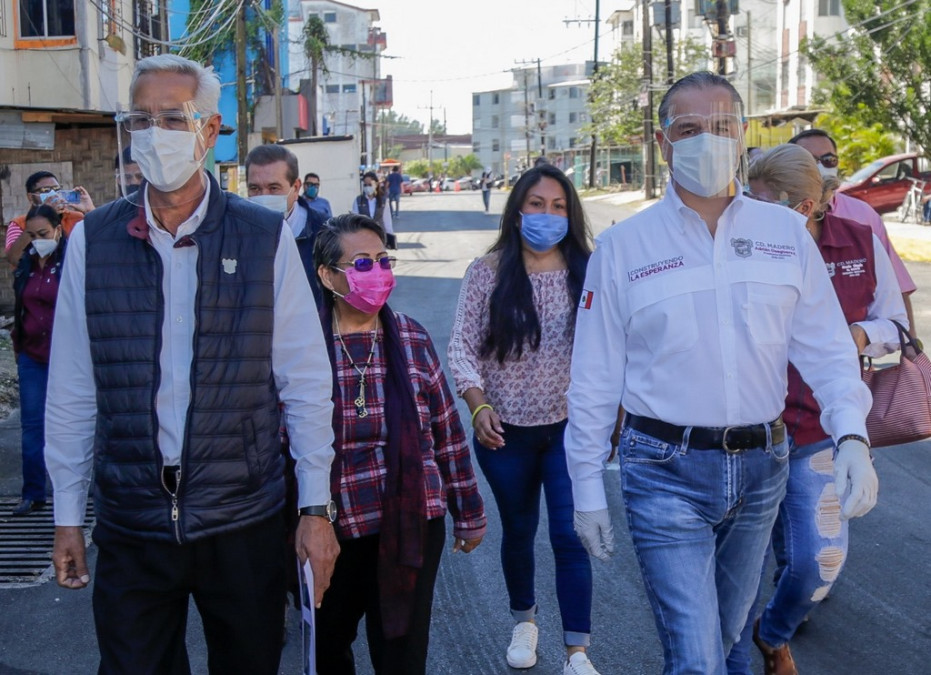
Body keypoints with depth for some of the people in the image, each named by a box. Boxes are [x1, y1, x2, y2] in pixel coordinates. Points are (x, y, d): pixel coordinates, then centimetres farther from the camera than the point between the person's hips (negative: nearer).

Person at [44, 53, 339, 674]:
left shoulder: (266, 238, -5)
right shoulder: (93, 240, -1)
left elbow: (306, 383, -3)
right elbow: (72, 391, 2)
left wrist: (316, 508, -3)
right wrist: (68, 517, 5)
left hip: (246, 522, 0)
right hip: (130, 528, 1)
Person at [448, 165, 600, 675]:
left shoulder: (587, 271, -4)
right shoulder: (488, 272, -3)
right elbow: (462, 345, -3)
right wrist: (478, 405, -16)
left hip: (570, 426, -1)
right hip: (505, 430, 1)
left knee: (570, 535, -5)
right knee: (518, 531, 18)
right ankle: (523, 620, 42)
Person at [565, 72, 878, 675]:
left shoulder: (787, 232, 3)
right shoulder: (623, 246, -3)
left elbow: (827, 347, 3)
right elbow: (595, 380, 0)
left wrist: (852, 436, -14)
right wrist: (587, 489, 1)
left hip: (762, 467, 3)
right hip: (667, 472, -3)